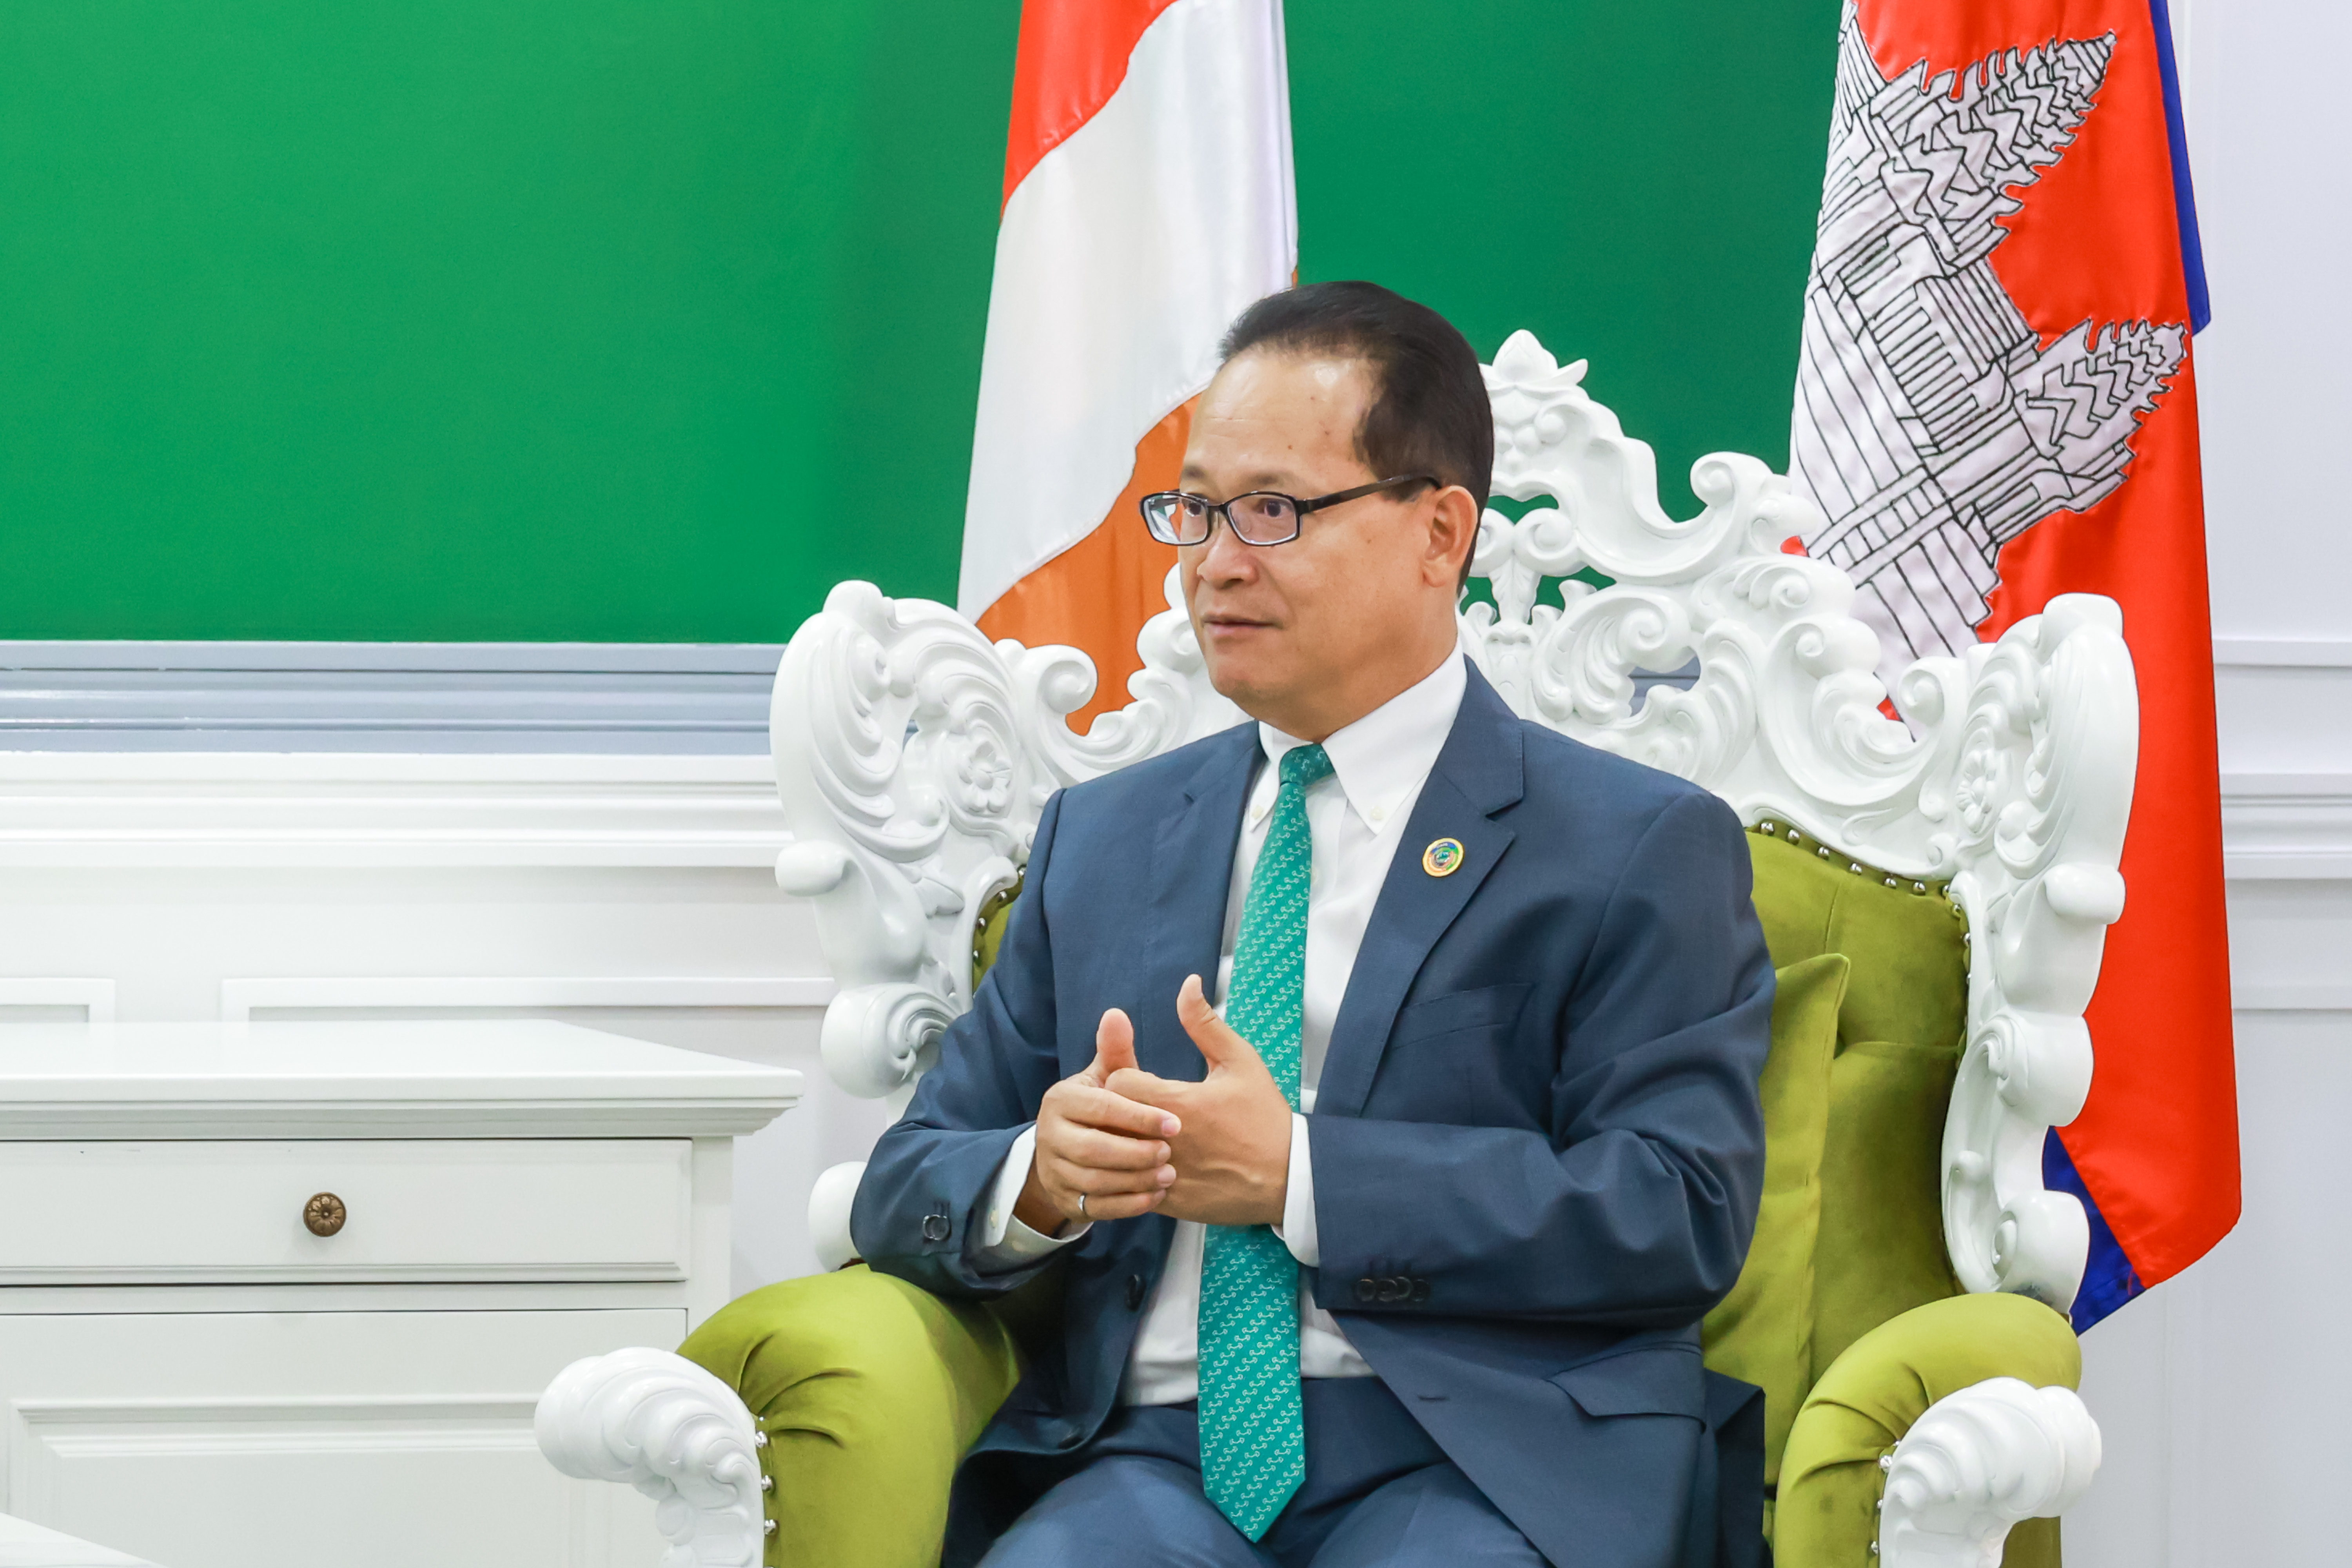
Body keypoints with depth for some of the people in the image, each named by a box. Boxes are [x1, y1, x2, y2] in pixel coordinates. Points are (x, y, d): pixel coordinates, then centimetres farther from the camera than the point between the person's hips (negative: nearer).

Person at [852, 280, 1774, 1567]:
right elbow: (906, 1189, 19)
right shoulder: (1100, 840, 23)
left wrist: (1303, 1178, -13)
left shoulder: (1641, 851, 8)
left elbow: (1682, 1216, -5)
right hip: (1151, 1460, 3)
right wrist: (1038, 1180, -7)